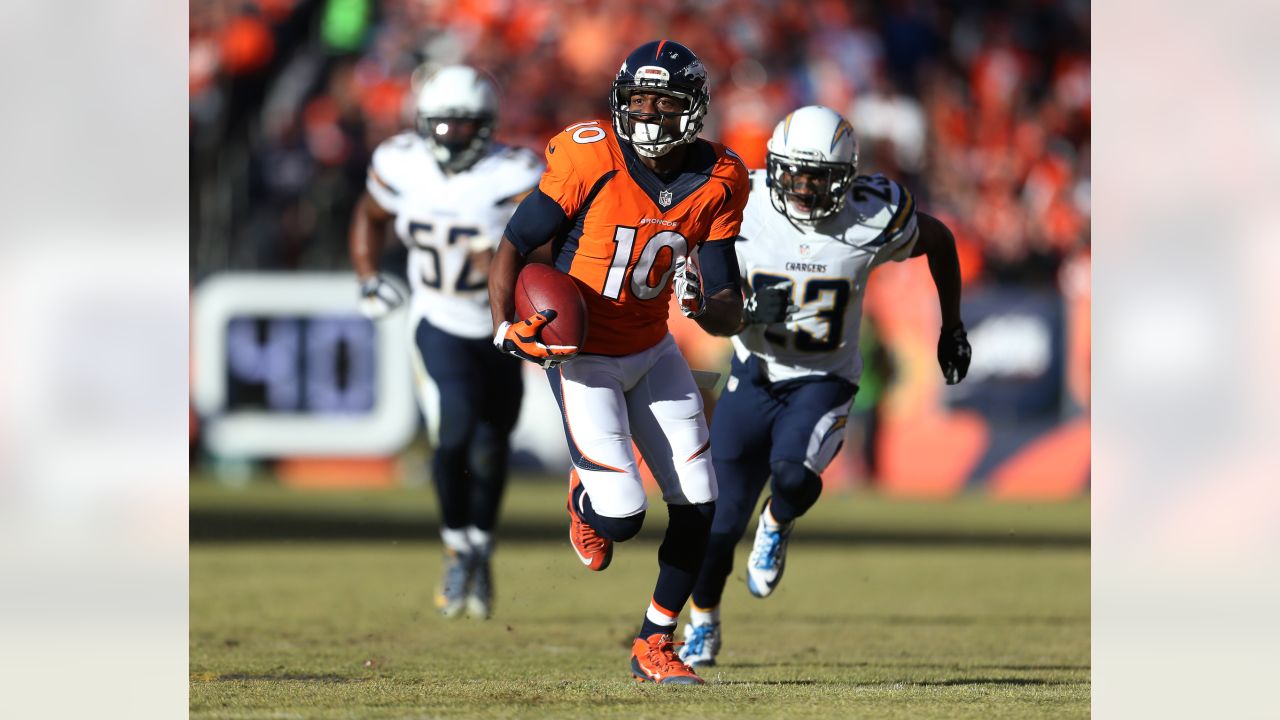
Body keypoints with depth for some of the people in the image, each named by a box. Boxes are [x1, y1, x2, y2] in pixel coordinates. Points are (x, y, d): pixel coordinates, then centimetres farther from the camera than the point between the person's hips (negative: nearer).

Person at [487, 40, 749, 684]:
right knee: (621, 516, -14)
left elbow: (730, 316, -7)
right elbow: (514, 247, -11)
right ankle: (585, 498, 25)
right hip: (583, 358, -5)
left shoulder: (716, 184, -9)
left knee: (696, 504, 0)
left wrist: (705, 304, -30)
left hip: (652, 352, 5)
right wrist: (506, 327, -24)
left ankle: (654, 645, 17)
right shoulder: (591, 160, -21)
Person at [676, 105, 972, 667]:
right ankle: (702, 623, 31)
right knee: (720, 520, 4)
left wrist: (952, 326, 14)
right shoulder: (743, 213, -14)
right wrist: (745, 310, -24)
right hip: (755, 374, 1)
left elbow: (939, 241, 5)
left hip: (823, 382, -1)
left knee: (792, 472, -32)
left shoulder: (871, 222, -15)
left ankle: (777, 524, 6)